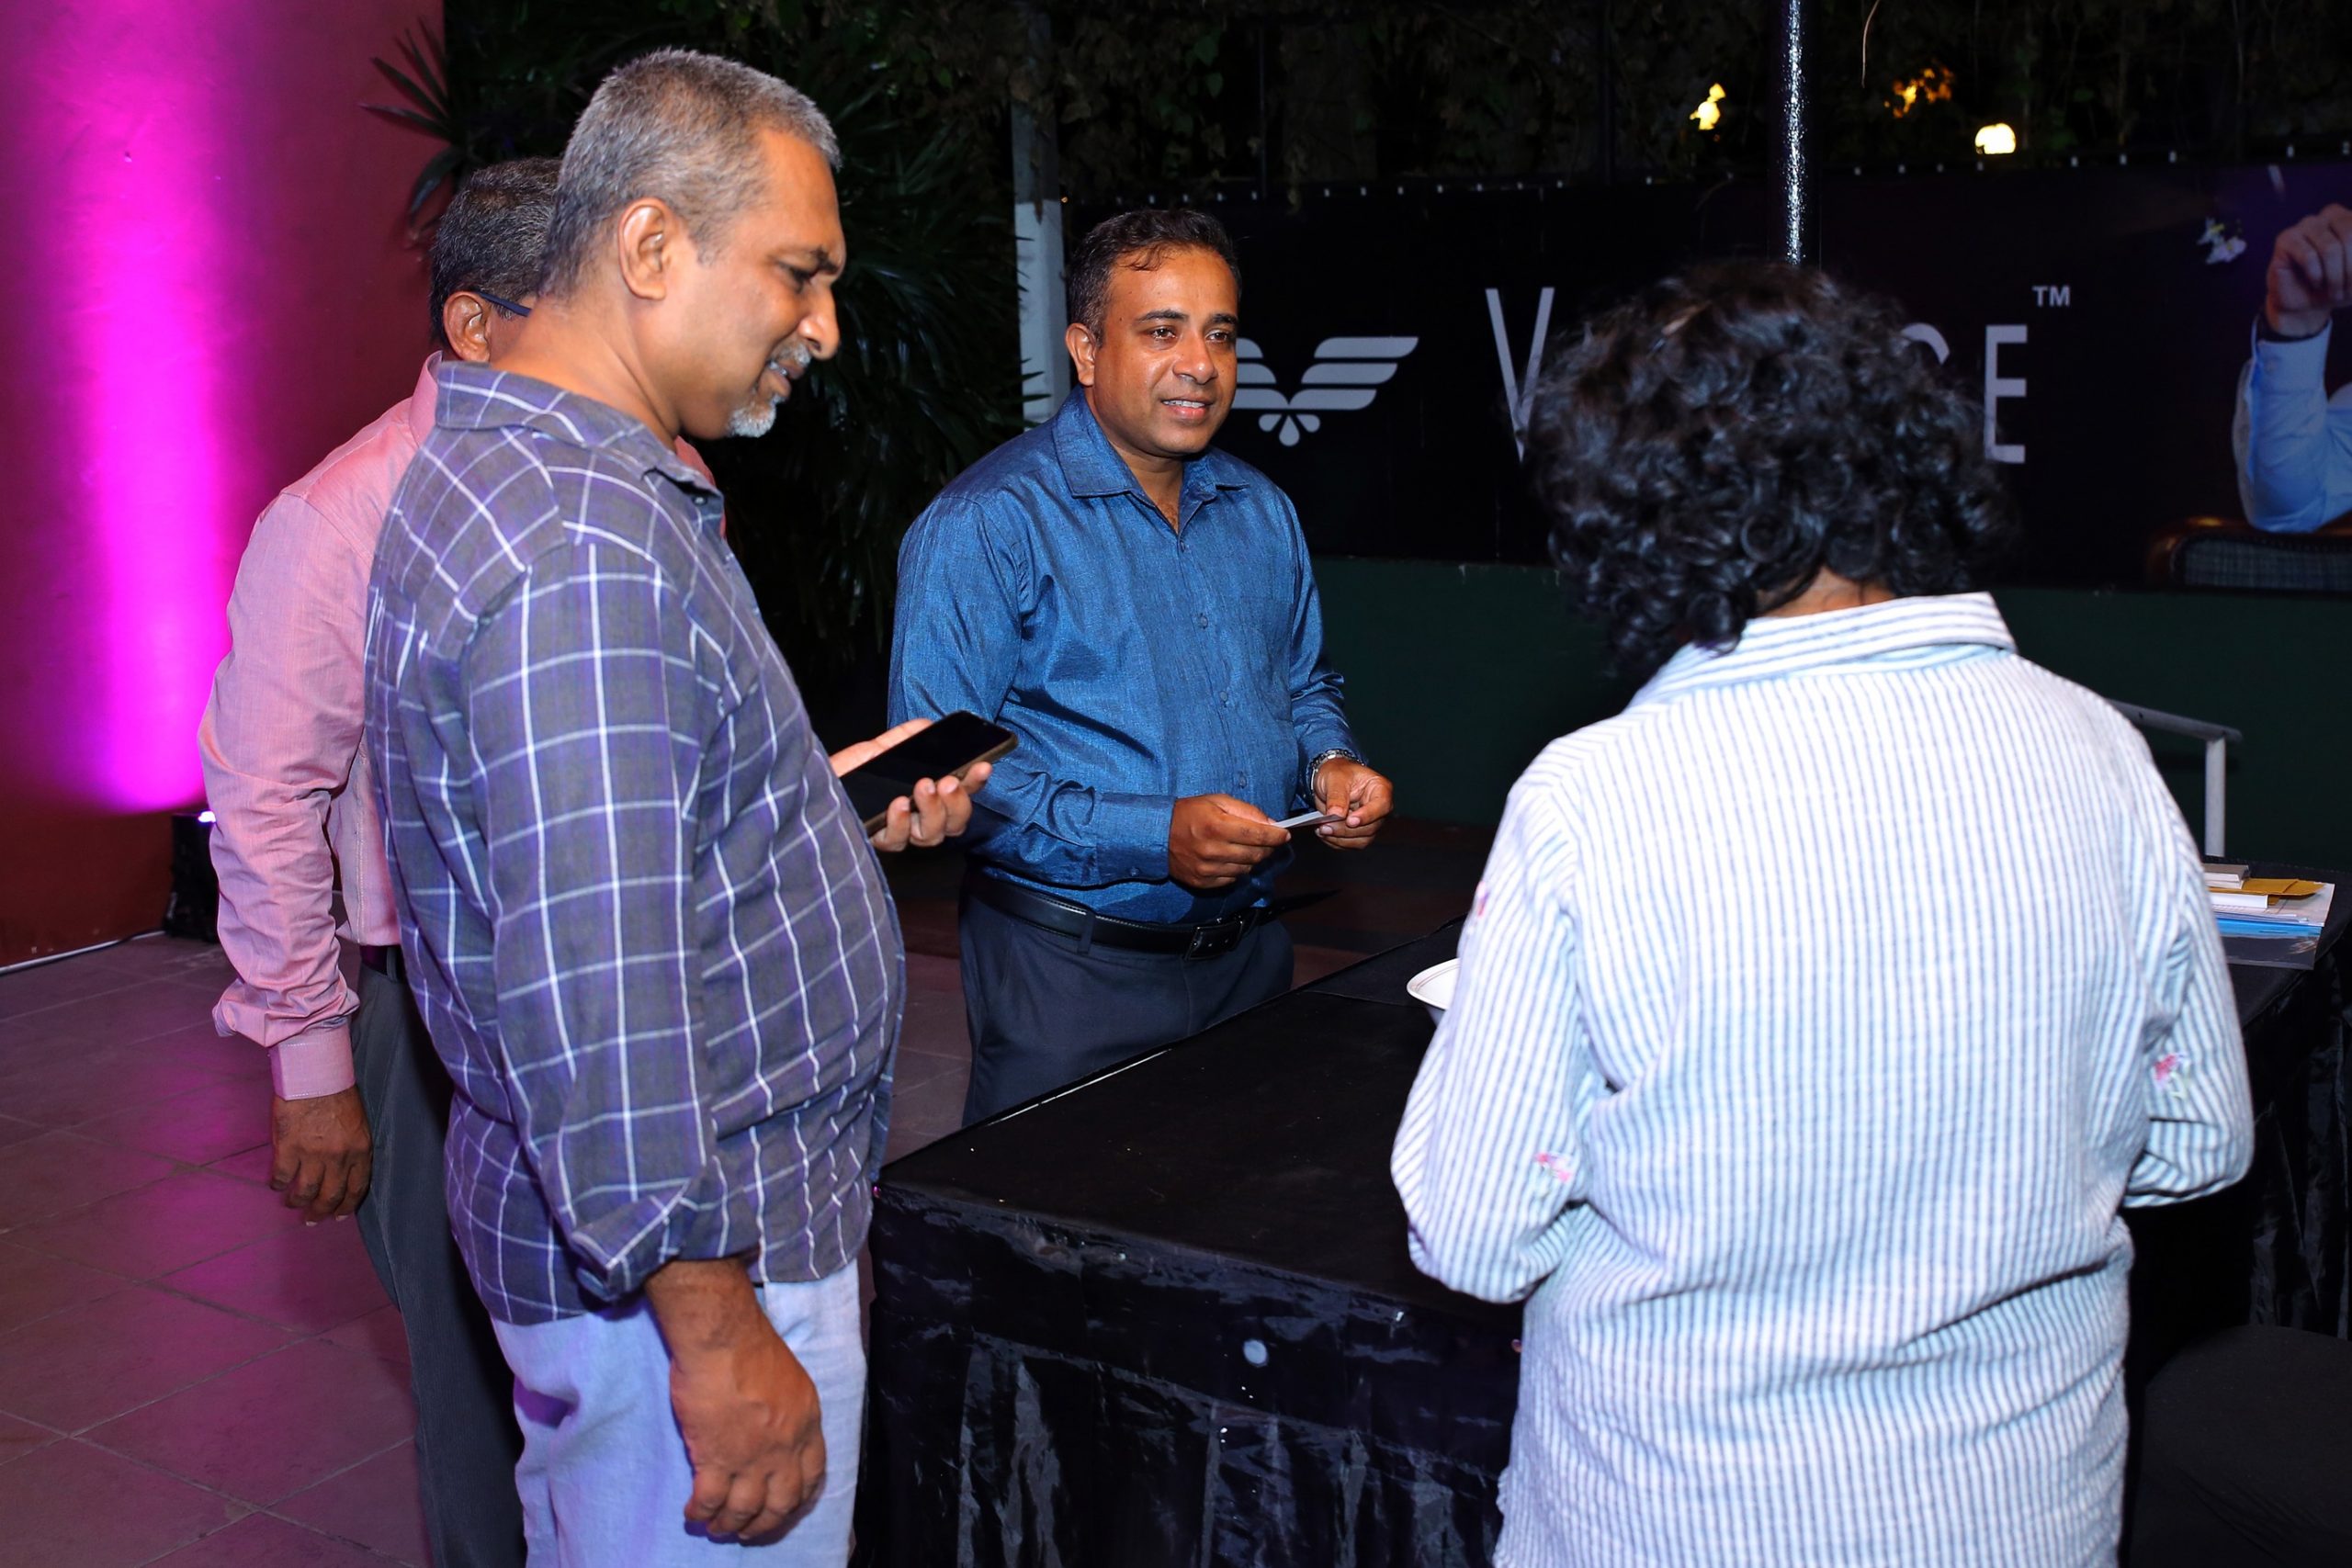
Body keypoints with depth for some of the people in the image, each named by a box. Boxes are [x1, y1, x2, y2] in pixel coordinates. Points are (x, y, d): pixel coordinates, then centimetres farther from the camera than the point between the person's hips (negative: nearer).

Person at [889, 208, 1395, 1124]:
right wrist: (1152, 838, -25)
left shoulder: (1262, 513, 11)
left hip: (1250, 949, 7)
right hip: (1074, 973, -6)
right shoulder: (984, 525, -13)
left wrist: (1330, 764, 1)